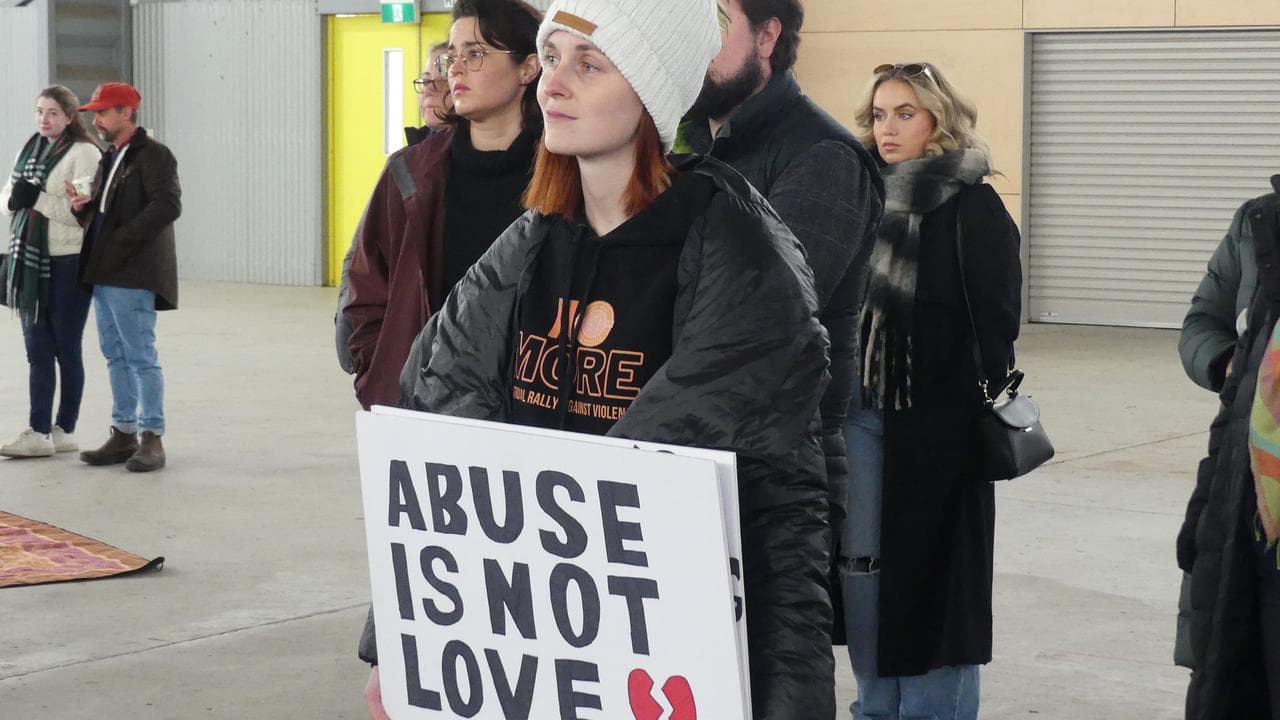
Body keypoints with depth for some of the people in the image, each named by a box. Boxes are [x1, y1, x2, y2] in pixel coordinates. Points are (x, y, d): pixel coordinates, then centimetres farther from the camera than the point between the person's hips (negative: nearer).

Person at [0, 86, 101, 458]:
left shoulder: (84, 154, -9)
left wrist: (38, 199, -21)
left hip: (67, 263, -7)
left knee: (66, 349, 3)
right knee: (38, 351, 7)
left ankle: (64, 431, 11)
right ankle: (39, 432, 9)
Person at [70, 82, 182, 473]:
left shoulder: (153, 155, -8)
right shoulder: (109, 158, 19)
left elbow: (168, 205, -19)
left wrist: (123, 240, -19)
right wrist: (82, 207, 1)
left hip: (133, 274, -9)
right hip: (104, 271, 9)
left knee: (141, 356, -6)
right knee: (116, 356, 12)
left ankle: (152, 438, -2)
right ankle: (123, 435, 18)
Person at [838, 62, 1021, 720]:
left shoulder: (973, 208, -5)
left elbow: (996, 322, -8)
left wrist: (986, 412, -12)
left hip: (934, 421, -5)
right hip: (858, 413, 5)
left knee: (929, 570, 1)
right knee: (861, 566, 9)